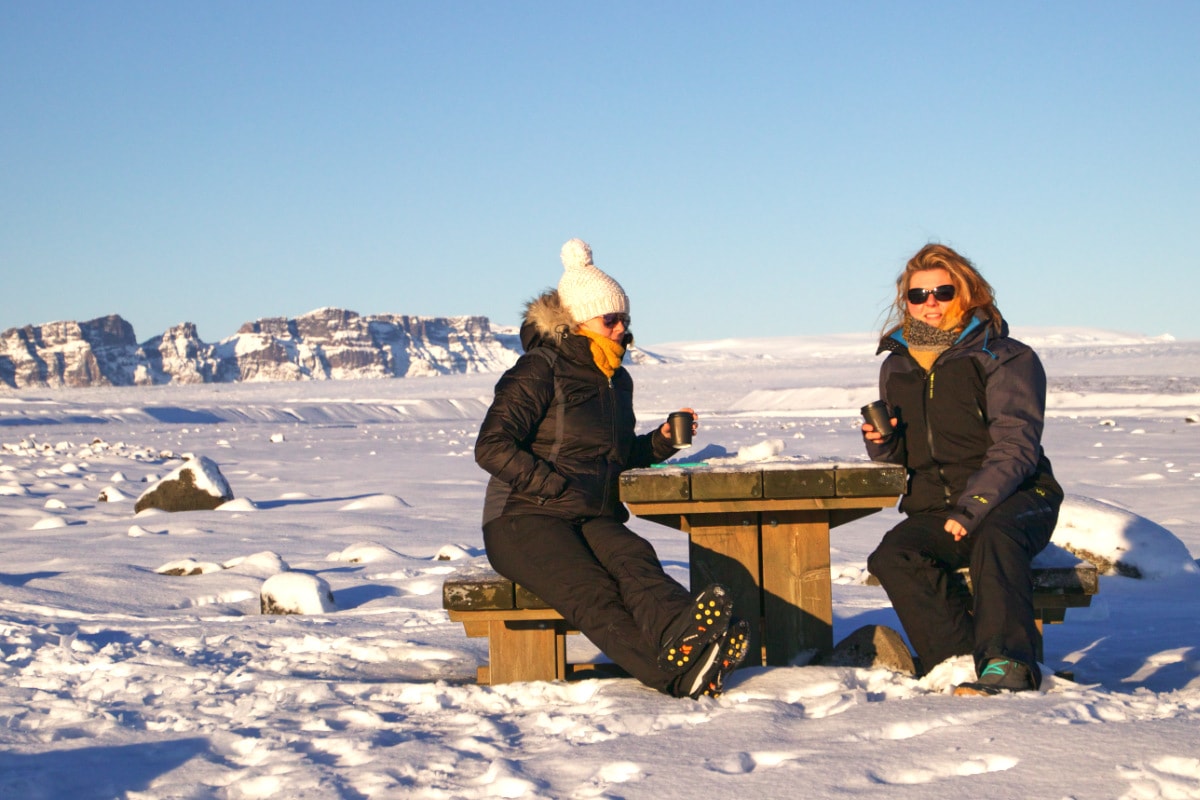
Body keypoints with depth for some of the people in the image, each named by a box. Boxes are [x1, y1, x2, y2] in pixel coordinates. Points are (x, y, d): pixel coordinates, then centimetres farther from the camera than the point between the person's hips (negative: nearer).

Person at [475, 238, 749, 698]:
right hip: (525, 520, -6)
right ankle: (680, 677, -60)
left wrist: (659, 443, 12)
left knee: (634, 560, -32)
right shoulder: (540, 371, -3)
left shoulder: (617, 380, 20)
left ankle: (682, 633, -64)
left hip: (595, 519, 6)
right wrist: (558, 487, -17)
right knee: (593, 594, -35)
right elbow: (492, 447, -11)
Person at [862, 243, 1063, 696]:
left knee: (994, 537, -38)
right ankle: (963, 657, -34)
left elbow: (1015, 446, -10)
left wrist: (973, 507, -23)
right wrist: (881, 442, -1)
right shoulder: (897, 366, 16)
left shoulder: (1005, 358, 1)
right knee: (891, 558, -27)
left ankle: (1006, 663, -44)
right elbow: (896, 459, 24)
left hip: (1014, 500, -4)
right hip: (934, 509, 4)